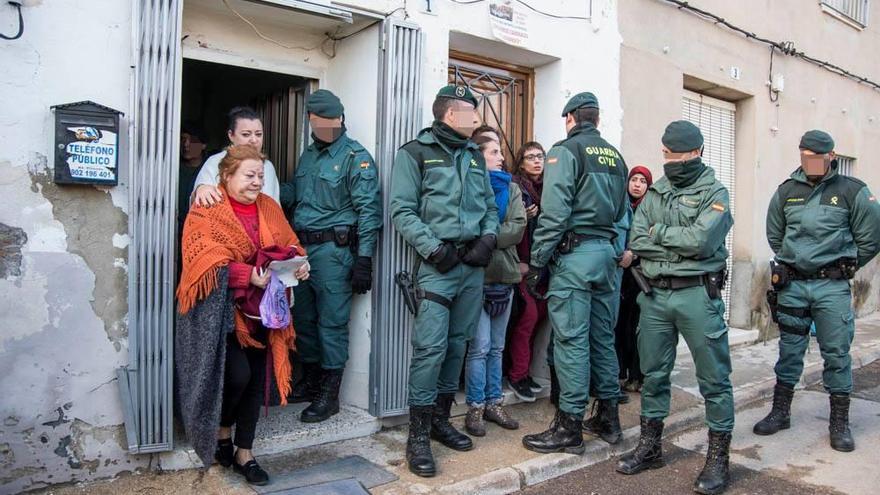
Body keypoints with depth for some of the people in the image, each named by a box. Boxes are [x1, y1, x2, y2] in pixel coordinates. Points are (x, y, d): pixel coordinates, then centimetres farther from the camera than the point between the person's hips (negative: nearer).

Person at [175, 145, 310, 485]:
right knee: (237, 375, -12)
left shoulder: (269, 208, 10)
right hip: (221, 309, -5)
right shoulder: (206, 212, -8)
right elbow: (205, 261, -18)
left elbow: (290, 244, 12)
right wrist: (248, 275, -30)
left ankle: (244, 453, 22)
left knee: (256, 380, 6)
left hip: (261, 309, 5)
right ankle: (221, 431, 21)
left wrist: (299, 264, -10)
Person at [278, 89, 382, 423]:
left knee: (332, 322, 0)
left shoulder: (356, 156, -9)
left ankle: (329, 394, 13)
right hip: (302, 246, 8)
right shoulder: (308, 155, 15)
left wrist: (364, 260, -17)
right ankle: (311, 380, 33)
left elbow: (368, 211, -13)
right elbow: (292, 194, 23)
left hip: (333, 250, -8)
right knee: (304, 318, 16)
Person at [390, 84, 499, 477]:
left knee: (458, 344, 11)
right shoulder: (415, 153, -2)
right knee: (430, 347, -10)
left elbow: (490, 205, 18)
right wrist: (434, 248, -16)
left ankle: (440, 419, 25)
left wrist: (488, 238, 0)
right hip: (437, 265, -6)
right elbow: (402, 211, -9)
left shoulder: (474, 155, 17)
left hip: (473, 264, 7)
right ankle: (418, 434, 1)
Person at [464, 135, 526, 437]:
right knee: (480, 347, -5)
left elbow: (519, 228, -1)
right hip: (478, 274, -5)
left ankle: (494, 403, 23)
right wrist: (499, 234, -14)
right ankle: (475, 408, 8)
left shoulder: (511, 189, 13)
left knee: (497, 347, 13)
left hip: (505, 275, 5)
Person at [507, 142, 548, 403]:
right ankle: (517, 374, 4)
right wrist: (522, 217, -25)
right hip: (521, 262, -6)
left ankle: (524, 370, 18)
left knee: (541, 311, 4)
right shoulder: (515, 187, -4)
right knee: (529, 313, -10)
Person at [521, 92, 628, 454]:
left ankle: (569, 427, 4)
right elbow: (620, 211, 16)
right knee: (603, 336, 14)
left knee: (571, 340, -3)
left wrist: (536, 261, -12)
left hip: (573, 252, -7)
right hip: (606, 251, 7)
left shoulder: (565, 151, -6)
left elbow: (554, 212, -15)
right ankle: (610, 415, 25)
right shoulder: (615, 156, 15)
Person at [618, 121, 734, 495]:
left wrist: (659, 232, -5)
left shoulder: (715, 193, -1)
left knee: (714, 377, 4)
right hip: (654, 295, 5)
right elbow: (637, 243, 0)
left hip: (697, 295, -4)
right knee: (653, 373, 12)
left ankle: (718, 457, 17)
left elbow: (701, 240, -17)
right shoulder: (653, 195, 12)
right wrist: (681, 247, -9)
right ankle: (649, 446, 26)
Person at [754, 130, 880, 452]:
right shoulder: (787, 191, 5)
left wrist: (844, 267, 7)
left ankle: (839, 423, 16)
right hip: (792, 285, 3)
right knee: (789, 351, 11)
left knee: (837, 354, 3)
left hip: (832, 287, -2)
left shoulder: (852, 191, -3)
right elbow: (774, 234, 18)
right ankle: (780, 413, 22)